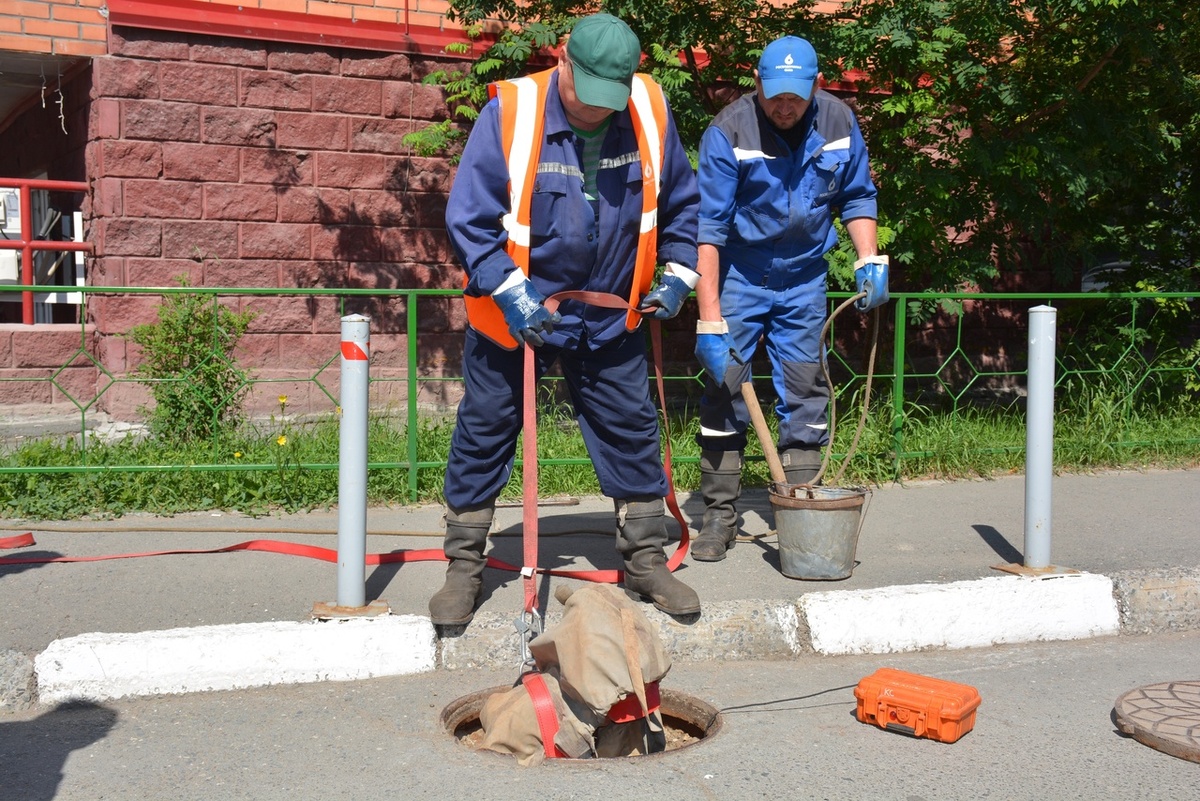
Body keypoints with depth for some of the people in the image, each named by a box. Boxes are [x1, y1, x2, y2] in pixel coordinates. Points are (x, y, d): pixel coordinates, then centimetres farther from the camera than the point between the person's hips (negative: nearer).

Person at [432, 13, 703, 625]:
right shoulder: (509, 113, -18)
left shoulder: (651, 114, -7)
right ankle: (463, 568, 20)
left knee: (632, 432, 8)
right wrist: (512, 295, -23)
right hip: (512, 312, -3)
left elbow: (680, 203, 9)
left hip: (609, 317, 3)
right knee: (483, 435, 5)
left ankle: (646, 561, 24)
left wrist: (676, 273, 2)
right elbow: (468, 219, -16)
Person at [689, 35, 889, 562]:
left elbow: (857, 198, 9)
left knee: (805, 395, 4)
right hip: (738, 277, -3)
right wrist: (710, 322, -27)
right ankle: (719, 517, 7)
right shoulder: (728, 132, -19)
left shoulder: (839, 123, -7)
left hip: (803, 281, 3)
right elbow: (709, 228, -22)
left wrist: (869, 260, -6)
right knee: (725, 392, -3)